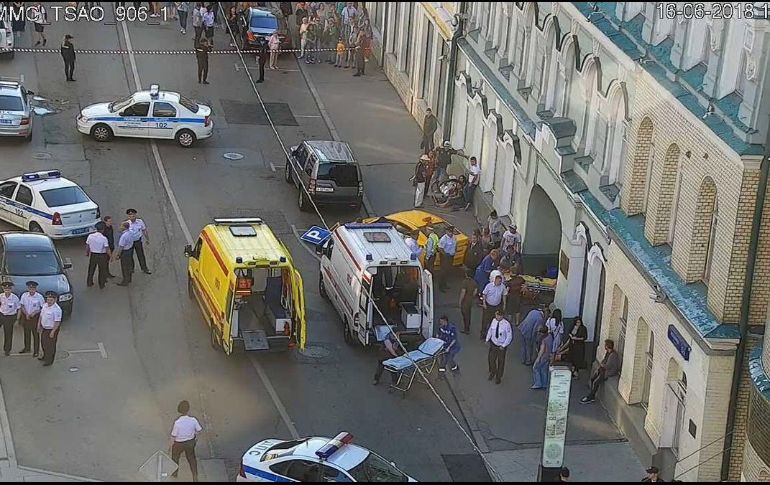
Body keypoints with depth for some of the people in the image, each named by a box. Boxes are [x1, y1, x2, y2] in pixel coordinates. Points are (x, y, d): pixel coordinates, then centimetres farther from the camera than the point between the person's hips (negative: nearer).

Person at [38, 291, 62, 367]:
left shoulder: (57, 309, -25)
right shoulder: (45, 305, -1)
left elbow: (57, 322, -23)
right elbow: (41, 316, 12)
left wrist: (53, 332, -23)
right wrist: (39, 325, 12)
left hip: (51, 330, -8)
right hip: (44, 328, 8)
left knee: (50, 346, 5)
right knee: (43, 343, 24)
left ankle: (49, 361, 22)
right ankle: (45, 357, 46)